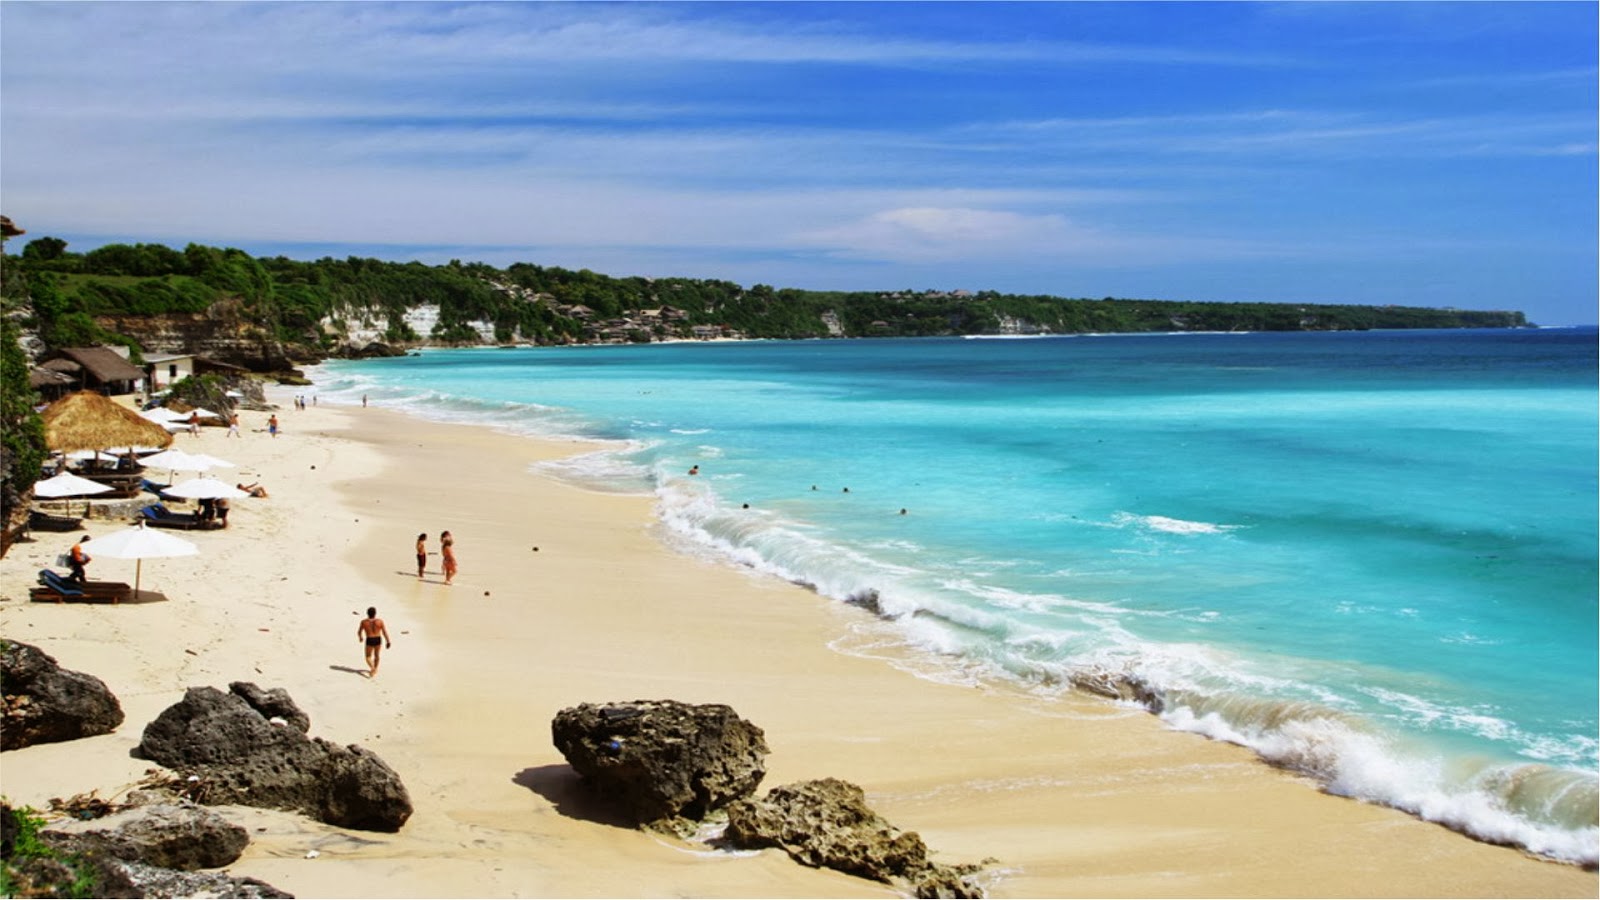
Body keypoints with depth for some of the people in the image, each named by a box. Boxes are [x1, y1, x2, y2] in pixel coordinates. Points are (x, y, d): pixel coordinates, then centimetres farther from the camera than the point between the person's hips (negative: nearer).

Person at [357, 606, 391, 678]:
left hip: (369, 641, -1)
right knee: (377, 655, 23)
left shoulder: (364, 622, -9)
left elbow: (359, 632, 2)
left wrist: (360, 637, 22)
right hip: (378, 640, 1)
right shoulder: (379, 621, -11)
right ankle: (375, 669, 34)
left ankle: (372, 668, -12)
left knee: (368, 657, 12)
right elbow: (385, 632, -10)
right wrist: (388, 641, 0)